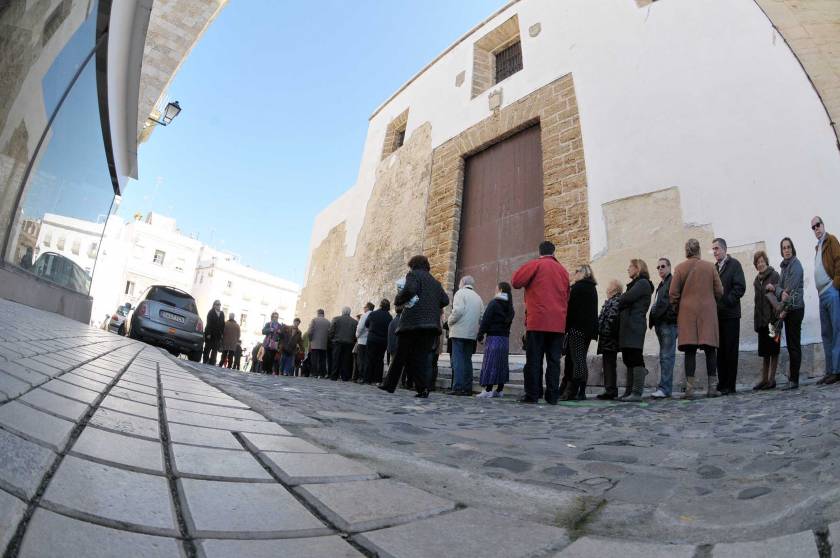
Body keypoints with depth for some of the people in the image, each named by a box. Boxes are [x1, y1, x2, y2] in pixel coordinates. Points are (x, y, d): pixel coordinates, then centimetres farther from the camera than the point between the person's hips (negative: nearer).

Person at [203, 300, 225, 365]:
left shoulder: (222, 313, 12)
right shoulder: (211, 312, -1)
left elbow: (223, 324, 10)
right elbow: (208, 323, -8)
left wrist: (222, 334, 2)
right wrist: (208, 334, -14)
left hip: (217, 335, 3)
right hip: (210, 334, -3)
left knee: (215, 350, -1)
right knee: (207, 349, 5)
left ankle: (212, 363, 0)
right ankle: (205, 362, 11)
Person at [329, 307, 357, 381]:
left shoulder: (336, 319, 0)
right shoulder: (355, 322, 1)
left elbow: (331, 331, -2)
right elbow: (356, 334, -1)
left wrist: (331, 339, 9)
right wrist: (353, 341, 8)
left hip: (337, 342, 0)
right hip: (349, 343, 1)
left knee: (336, 360, 4)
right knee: (346, 361, 4)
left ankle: (334, 376, 4)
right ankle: (345, 377, 4)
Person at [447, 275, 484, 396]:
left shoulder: (460, 293, -1)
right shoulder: (478, 297, 18)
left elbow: (458, 310, -14)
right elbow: (482, 317, 11)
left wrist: (450, 322, 0)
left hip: (459, 332, -6)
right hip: (472, 333, 6)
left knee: (458, 360, -7)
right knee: (467, 360, 10)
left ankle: (458, 388, -11)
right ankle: (467, 388, 10)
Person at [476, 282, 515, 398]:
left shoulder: (494, 303, -9)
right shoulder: (509, 306, 13)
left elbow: (485, 320, -11)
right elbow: (508, 321, 14)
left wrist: (480, 336, -5)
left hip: (494, 337, -7)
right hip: (505, 337, 7)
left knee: (490, 363, -6)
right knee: (502, 363, 10)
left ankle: (488, 390, -8)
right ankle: (499, 390, 15)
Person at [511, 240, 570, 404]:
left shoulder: (535, 265, -1)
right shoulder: (563, 270, 13)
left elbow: (515, 282, -2)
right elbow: (567, 296, 17)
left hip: (537, 321, -4)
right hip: (558, 322, 4)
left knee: (534, 360, 0)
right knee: (554, 360, 6)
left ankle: (532, 394, -1)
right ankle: (552, 396, 6)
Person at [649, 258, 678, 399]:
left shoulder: (672, 281, -3)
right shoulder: (661, 285, 24)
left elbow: (665, 303, -13)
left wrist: (653, 317, -11)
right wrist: (653, 320, 11)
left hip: (669, 322, -9)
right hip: (660, 323, 9)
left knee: (667, 356, -11)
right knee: (664, 356, 8)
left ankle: (664, 388, -13)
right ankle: (666, 387, 10)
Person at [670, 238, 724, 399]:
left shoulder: (680, 268, -1)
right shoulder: (710, 267, 2)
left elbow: (673, 294, -2)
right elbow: (719, 291, 4)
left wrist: (677, 310, 12)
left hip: (687, 313, -1)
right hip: (708, 313, 1)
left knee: (690, 351, -1)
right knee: (710, 350, 6)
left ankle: (690, 388, -3)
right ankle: (711, 387, 8)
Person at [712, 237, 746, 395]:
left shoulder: (734, 264, 1)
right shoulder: (714, 267, 17)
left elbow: (740, 287, -9)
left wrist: (726, 302, -14)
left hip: (730, 314, -5)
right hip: (717, 315, 5)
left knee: (730, 351, -2)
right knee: (720, 351, 6)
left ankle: (730, 386, 1)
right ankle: (722, 385, 10)